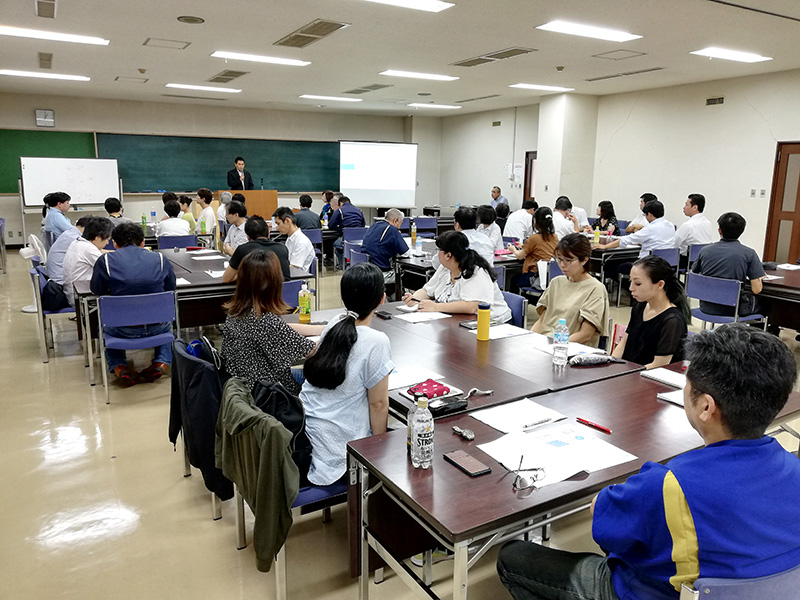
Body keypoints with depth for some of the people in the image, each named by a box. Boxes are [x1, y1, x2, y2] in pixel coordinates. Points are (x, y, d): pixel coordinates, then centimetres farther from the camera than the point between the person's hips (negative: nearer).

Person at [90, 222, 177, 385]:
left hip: (124, 330, -1)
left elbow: (96, 290, 11)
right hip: (156, 327, 1)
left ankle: (118, 366, 15)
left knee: (105, 325, 35)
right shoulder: (160, 258, -1)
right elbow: (171, 288, 11)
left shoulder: (105, 260, -4)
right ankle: (161, 362, 16)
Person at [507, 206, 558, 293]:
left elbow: (520, 256, -1)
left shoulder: (534, 238, -15)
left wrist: (513, 249, 20)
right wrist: (525, 247, 27)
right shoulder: (555, 237, 4)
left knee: (514, 280, 20)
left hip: (536, 277, -7)